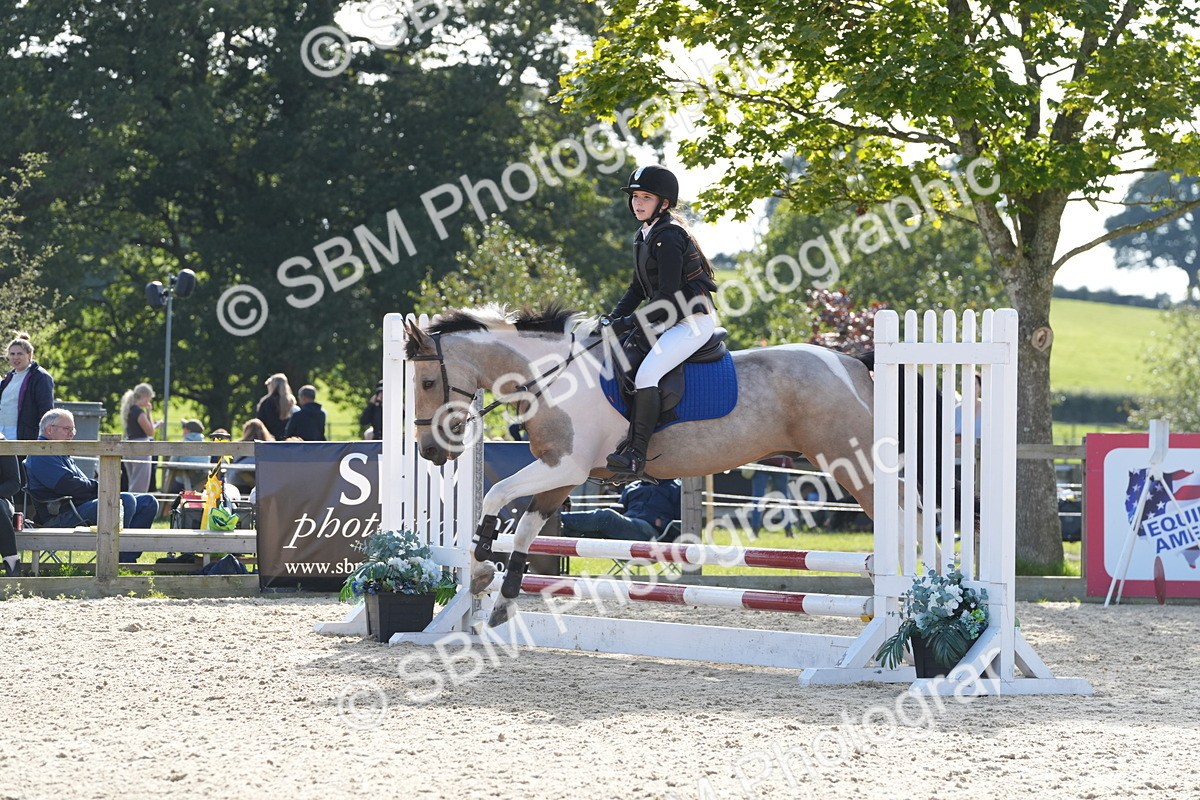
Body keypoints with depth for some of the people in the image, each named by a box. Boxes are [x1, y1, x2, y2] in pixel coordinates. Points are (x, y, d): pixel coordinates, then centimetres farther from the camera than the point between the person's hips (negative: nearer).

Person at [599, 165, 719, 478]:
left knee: (646, 374, -26)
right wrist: (614, 317, 4)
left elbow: (668, 295, -22)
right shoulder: (643, 237, 13)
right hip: (668, 321, 11)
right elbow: (638, 287, 19)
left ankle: (636, 455, -29)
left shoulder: (668, 237, -17)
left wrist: (629, 323, -20)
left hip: (693, 321, -11)